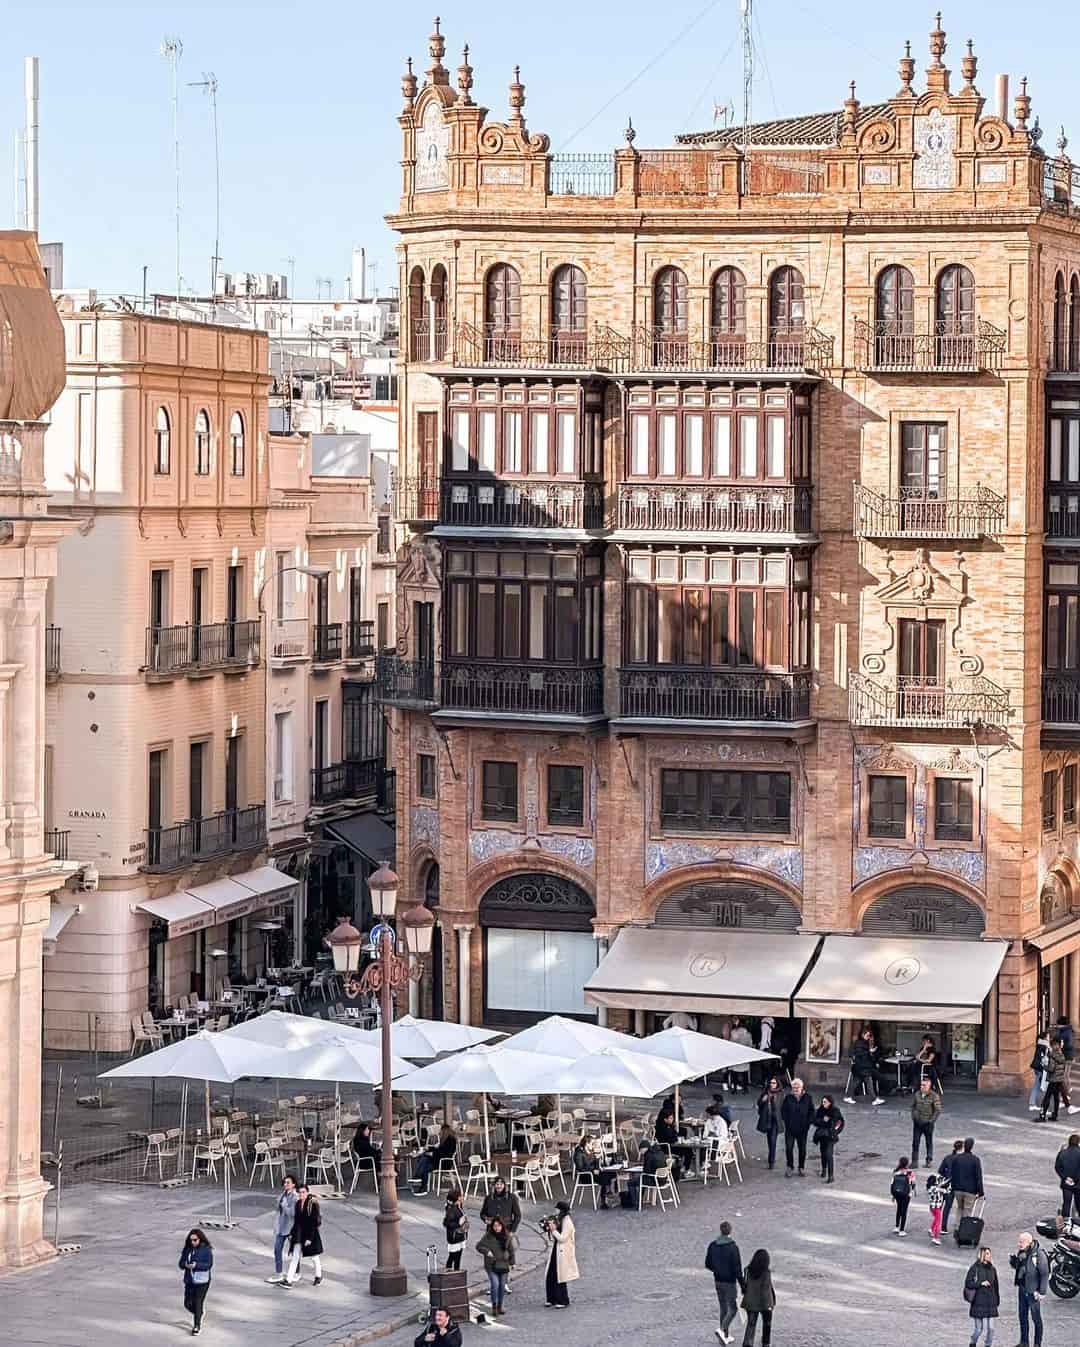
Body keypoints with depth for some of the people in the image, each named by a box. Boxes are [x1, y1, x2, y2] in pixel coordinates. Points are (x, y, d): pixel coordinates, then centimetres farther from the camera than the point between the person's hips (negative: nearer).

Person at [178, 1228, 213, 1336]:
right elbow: (181, 1263, 7)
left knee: (198, 1303, -7)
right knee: (188, 1304, 8)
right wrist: (185, 1264, -17)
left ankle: (197, 1326, 2)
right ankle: (199, 1314, 38)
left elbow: (209, 1264, -13)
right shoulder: (187, 1249, 6)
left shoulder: (206, 1250, -7)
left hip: (202, 1281, -5)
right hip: (189, 1281, 5)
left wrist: (196, 1265, -26)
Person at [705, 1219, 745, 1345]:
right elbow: (737, 1269, -19)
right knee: (733, 1309, 5)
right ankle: (722, 1330, -15)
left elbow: (708, 1264, 5)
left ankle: (726, 1336, 22)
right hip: (730, 1282, -6)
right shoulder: (733, 1247, -20)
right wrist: (743, 1285, -12)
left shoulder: (713, 1245, -3)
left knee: (723, 1309, 17)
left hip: (718, 1281, 6)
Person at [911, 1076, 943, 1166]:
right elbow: (913, 1106, 18)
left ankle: (929, 1161, 20)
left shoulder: (934, 1096, -11)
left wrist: (931, 1120, -11)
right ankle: (914, 1162, 7)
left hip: (927, 1123, -4)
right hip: (917, 1123, 4)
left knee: (929, 1142, 9)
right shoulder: (917, 1094, 4)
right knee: (915, 1143, 2)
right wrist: (913, 1117, 9)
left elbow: (938, 1110, -9)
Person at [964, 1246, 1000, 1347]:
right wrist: (981, 1283, -17)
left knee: (990, 1327, -3)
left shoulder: (992, 1269, 9)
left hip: (990, 1303, 3)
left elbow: (996, 1286, 13)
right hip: (978, 1302, -3)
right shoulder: (975, 1268, -4)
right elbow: (968, 1283, -7)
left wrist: (997, 1301, 12)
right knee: (978, 1327, 4)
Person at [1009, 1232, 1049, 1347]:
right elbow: (1013, 1266, 14)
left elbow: (1045, 1274, -17)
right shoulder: (1022, 1253, 3)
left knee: (1036, 1318, 4)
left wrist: (1042, 1292, -18)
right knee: (1022, 1316, 16)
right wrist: (1016, 1255, -7)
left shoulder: (1039, 1254, -19)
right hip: (1022, 1289, 8)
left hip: (1033, 1291, -7)